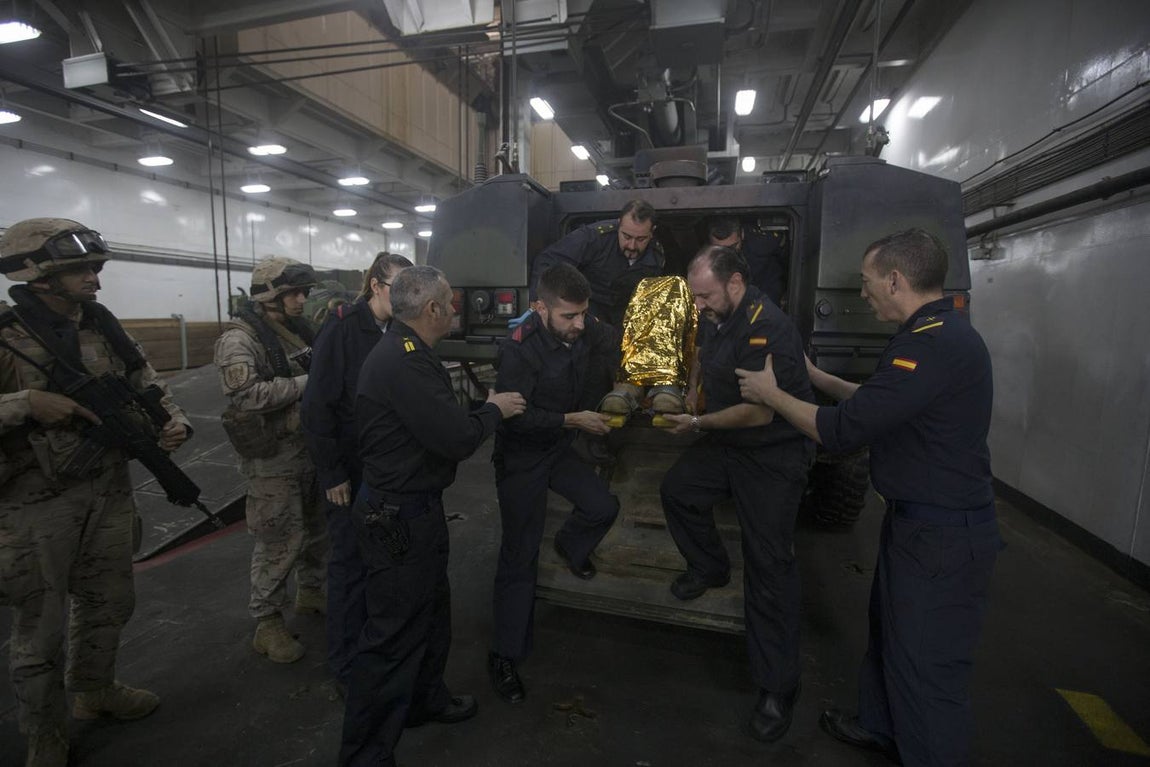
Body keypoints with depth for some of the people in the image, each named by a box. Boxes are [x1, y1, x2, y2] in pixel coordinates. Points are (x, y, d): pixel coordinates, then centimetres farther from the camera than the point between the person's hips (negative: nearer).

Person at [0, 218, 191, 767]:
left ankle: (95, 690, 44)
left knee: (109, 604, 20)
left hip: (108, 490, 5)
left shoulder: (102, 327, 2)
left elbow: (147, 383, 10)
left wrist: (174, 421, -7)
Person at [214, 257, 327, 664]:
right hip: (273, 456, -8)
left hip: (312, 444, 8)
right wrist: (306, 383, -24)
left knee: (316, 526, 19)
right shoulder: (240, 338, -15)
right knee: (280, 540, 1)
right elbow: (245, 395, -29)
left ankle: (310, 591, 40)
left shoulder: (299, 328, 8)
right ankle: (267, 623, 18)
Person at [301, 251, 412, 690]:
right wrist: (331, 472, -13)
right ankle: (346, 666, 25)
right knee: (350, 563, 6)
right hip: (351, 470, -5)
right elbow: (317, 405, -15)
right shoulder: (343, 328, -13)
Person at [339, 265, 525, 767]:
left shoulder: (402, 351, 8)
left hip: (412, 508, 11)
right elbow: (457, 439, -26)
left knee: (431, 609, 26)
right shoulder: (404, 360, -25)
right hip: (399, 517, -11)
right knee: (393, 635, 5)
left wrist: (484, 410, 8)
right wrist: (494, 410, -10)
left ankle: (425, 699, 48)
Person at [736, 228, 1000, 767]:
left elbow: (841, 431, -26)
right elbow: (878, 401, 19)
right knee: (890, 630, 26)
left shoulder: (936, 345, -27)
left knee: (928, 668, 7)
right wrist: (815, 377, 20)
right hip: (917, 520, 10)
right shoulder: (940, 333, 6)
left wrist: (772, 394, -12)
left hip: (942, 539, -10)